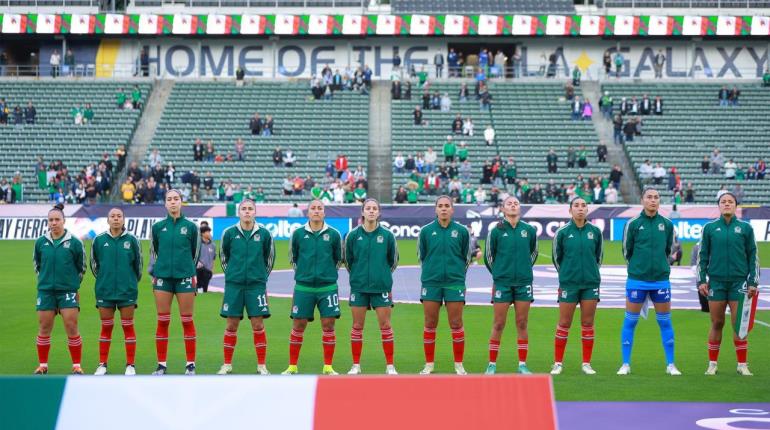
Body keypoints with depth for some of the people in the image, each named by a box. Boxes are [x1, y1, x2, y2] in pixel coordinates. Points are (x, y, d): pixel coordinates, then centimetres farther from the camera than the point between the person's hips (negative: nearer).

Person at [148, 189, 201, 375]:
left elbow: (194, 253, 11)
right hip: (162, 278, 1)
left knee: (187, 321, 2)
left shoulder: (190, 226, 2)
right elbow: (154, 252, 16)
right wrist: (155, 271, 13)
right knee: (162, 321, 2)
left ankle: (190, 364, 8)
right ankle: (161, 364, 8)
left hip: (185, 277, -1)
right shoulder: (158, 227, 5)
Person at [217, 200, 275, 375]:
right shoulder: (229, 233, 0)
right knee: (231, 325, 4)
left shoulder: (264, 234, 0)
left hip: (256, 285, 0)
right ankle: (227, 365, 14)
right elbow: (223, 256, 13)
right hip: (234, 284, 0)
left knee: (258, 325, -1)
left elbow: (270, 257, 12)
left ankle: (261, 366, 7)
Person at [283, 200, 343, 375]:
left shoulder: (333, 234, 1)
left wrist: (328, 273, 11)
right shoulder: (298, 233, 1)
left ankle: (328, 367, 9)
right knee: (298, 325, 3)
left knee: (328, 325, 0)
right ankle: (292, 366, 12)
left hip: (327, 286, 0)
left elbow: (338, 258, 12)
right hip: (303, 286, 0)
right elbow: (293, 257, 13)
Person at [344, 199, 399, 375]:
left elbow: (393, 260, 10)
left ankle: (390, 365, 7)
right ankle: (356, 365, 13)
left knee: (385, 325, 0)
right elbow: (348, 260, 9)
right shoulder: (353, 235, -1)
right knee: (357, 326, 5)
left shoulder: (387, 235, -1)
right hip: (359, 286, 1)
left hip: (381, 286, 0)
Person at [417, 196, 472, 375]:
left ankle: (459, 365, 9)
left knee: (456, 324, 0)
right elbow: (421, 256, 12)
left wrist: (457, 273, 11)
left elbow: (467, 256, 11)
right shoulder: (426, 231, 2)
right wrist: (431, 271, 12)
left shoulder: (461, 231, 2)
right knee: (430, 325, 3)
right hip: (430, 283, 1)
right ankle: (429, 364, 13)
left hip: (455, 283, 0)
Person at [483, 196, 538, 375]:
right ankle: (492, 364, 8)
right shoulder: (496, 231, -3)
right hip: (502, 283, -2)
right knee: (498, 324, 1)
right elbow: (488, 256, 8)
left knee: (522, 324, 4)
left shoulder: (529, 230, 3)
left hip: (523, 283, 2)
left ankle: (522, 364, 10)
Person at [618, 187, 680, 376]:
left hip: (661, 280, 2)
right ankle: (626, 364, 10)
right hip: (637, 280, -2)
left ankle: (671, 365, 13)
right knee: (630, 321, 2)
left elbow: (668, 249, 15)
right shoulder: (633, 224, -4)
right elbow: (626, 251, 5)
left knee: (665, 321, 6)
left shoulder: (667, 224, 3)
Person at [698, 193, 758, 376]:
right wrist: (701, 281, 3)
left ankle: (742, 364, 6)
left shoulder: (745, 228, 5)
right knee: (717, 324, 4)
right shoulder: (710, 228, 6)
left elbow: (753, 256, 7)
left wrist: (753, 282, 2)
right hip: (716, 281, 1)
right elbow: (703, 256, 9)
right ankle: (712, 364, 13)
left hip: (739, 281, -1)